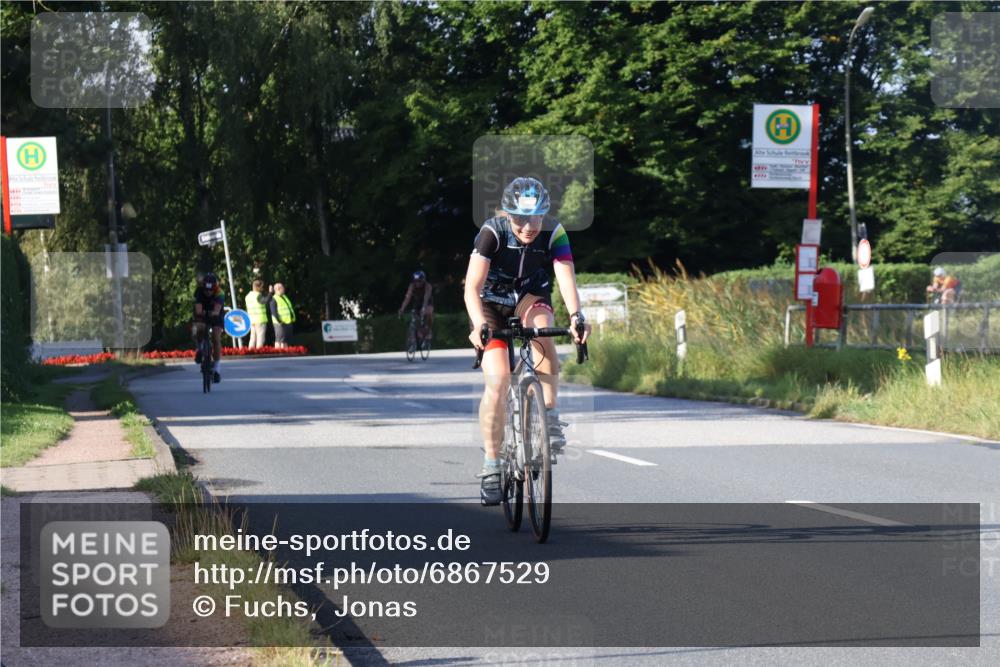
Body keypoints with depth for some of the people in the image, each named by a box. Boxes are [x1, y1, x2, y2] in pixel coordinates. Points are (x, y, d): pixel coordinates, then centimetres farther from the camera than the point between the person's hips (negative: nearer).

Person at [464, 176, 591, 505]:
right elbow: (472, 286, -34)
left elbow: (566, 277, -35)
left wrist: (576, 315, -54)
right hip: (492, 303, -1)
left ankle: (549, 416, -24)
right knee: (498, 379, -18)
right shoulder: (492, 232, -27)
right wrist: (479, 324, -51)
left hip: (531, 298, 1)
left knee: (541, 326, -35)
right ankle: (491, 464, -5)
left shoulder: (554, 233, -23)